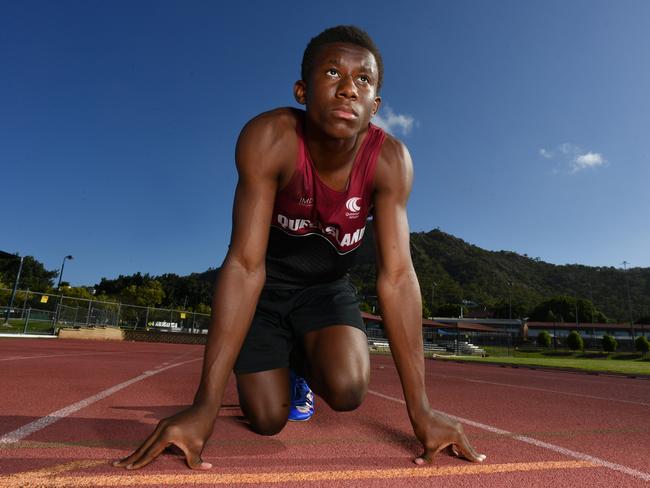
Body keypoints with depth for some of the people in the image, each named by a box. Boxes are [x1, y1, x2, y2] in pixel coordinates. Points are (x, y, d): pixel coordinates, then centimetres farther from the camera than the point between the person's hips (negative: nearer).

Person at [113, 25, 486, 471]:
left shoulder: (391, 159, -23)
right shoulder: (269, 138, -29)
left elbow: (397, 276, -25)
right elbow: (245, 265, -32)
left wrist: (420, 409, -26)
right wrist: (206, 404, -34)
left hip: (328, 284, 2)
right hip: (267, 282, -1)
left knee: (348, 389, -22)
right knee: (267, 419, -4)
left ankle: (306, 360, 16)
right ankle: (287, 363, 32)